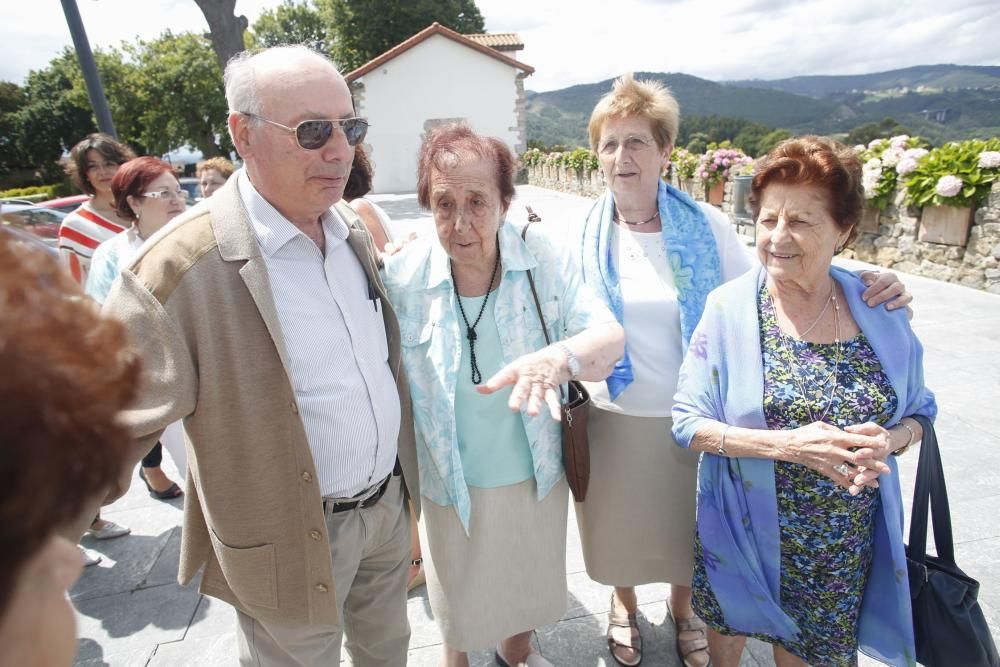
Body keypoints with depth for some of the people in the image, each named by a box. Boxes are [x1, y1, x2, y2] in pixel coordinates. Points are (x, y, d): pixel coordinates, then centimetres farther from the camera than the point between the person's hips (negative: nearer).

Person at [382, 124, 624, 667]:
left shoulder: (542, 260, -16)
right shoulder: (404, 274, -17)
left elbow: (609, 335, -22)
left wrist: (556, 358, -44)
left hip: (536, 475, 2)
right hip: (451, 481, -1)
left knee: (528, 581, 28)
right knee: (460, 591, 25)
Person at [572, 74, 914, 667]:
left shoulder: (706, 225, -7)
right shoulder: (582, 234, -7)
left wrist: (863, 292, -19)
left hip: (691, 418, 1)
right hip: (612, 419, 0)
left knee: (684, 524, 23)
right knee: (620, 524, 20)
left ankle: (683, 606, 55)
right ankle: (625, 604, 53)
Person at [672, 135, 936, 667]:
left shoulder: (879, 309, -6)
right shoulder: (728, 308, -15)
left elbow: (918, 414, 4)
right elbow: (687, 422, -15)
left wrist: (886, 441, -18)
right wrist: (786, 444, -27)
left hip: (845, 542, 2)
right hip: (744, 527, -2)